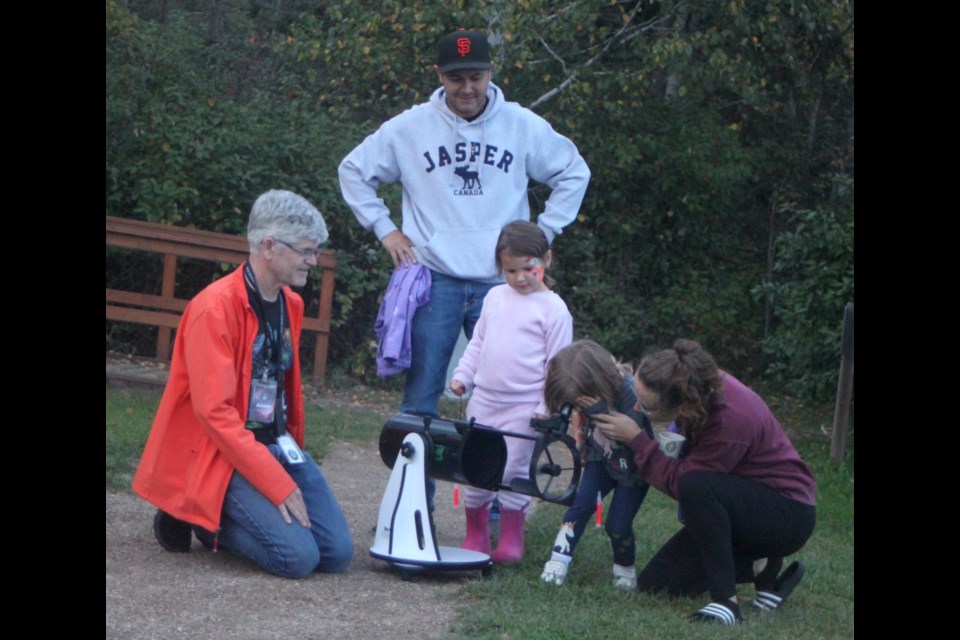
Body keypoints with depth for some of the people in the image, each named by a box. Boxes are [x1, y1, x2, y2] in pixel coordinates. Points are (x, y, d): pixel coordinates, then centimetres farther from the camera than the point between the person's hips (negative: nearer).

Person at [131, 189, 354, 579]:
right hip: (222, 454, -8)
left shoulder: (290, 304, 8)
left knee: (337, 553, -6)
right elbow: (215, 412, -22)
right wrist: (278, 484, -24)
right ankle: (199, 518, 0)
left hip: (276, 444, 8)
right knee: (298, 557, -22)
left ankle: (226, 516, 11)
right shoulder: (215, 307, -18)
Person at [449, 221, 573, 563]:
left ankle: (511, 538, 8)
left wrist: (548, 406, -11)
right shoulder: (495, 297, 11)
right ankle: (475, 534, 19)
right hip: (484, 400, 5)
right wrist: (462, 376, 10)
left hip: (524, 406, -5)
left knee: (512, 469, -5)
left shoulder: (552, 308, -6)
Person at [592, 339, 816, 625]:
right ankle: (761, 567, 9)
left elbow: (678, 481, -26)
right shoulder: (699, 385, -13)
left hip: (787, 515, -8)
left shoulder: (731, 419, -35)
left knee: (697, 486, -37)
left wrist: (636, 439, -21)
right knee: (653, 585, 0)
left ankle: (726, 601, -26)